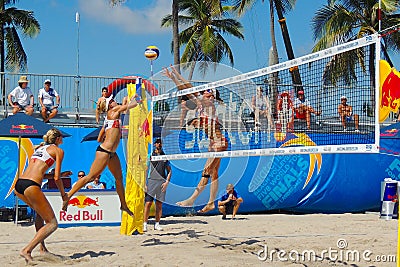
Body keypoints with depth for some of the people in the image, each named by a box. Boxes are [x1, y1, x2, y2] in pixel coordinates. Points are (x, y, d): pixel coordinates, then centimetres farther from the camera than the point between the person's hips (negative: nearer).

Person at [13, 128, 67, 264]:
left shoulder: (39, 148, 28)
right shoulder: (58, 150, 8)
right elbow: (56, 177, 1)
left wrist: (61, 174, 37)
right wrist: (63, 194, 16)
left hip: (18, 185, 8)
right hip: (31, 186, -8)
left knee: (40, 212, 32)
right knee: (52, 224, 0)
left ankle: (42, 248, 26)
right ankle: (27, 250, -14)